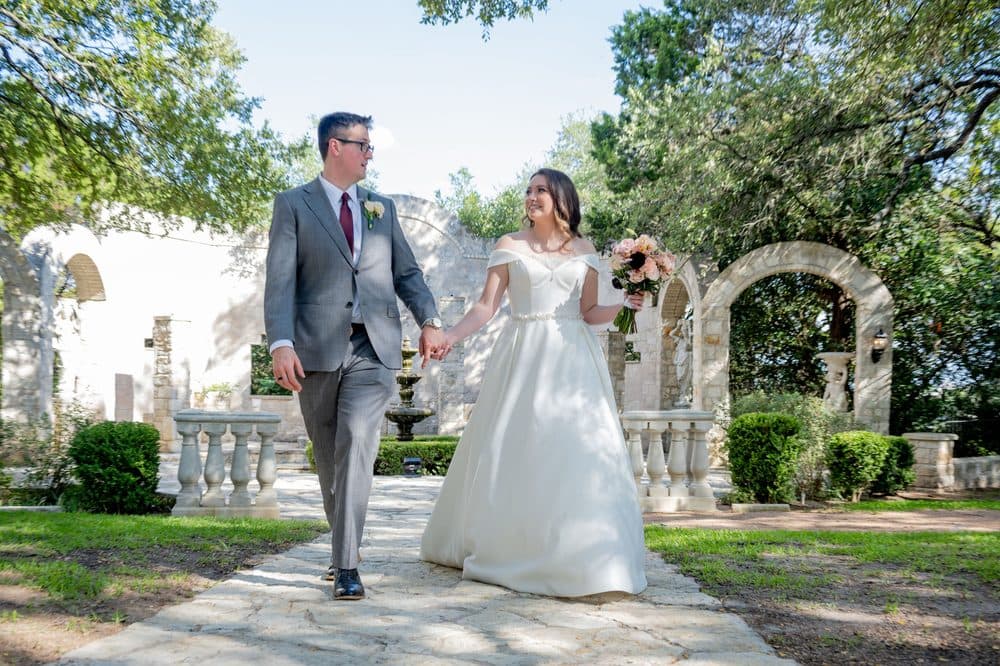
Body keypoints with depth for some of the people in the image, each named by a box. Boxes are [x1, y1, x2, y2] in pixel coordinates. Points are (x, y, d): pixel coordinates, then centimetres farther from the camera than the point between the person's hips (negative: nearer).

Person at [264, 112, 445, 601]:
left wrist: (429, 320, -2)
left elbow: (406, 271, 15)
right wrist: (281, 343, -18)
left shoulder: (382, 207, 17)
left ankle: (346, 564, -11)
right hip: (317, 348, -1)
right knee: (328, 453, 10)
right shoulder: (293, 205, 5)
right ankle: (343, 544, 30)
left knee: (357, 442, -14)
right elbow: (280, 279, -5)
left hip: (374, 347, 1)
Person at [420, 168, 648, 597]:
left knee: (576, 450, -4)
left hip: (572, 360, 1)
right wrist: (451, 335, -13)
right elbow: (486, 306, 1)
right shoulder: (510, 246, 7)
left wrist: (626, 305, -8)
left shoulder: (584, 250, 12)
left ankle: (577, 558, 6)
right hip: (523, 357, -1)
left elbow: (589, 313, 9)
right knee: (513, 451, -1)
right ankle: (505, 547, 14)